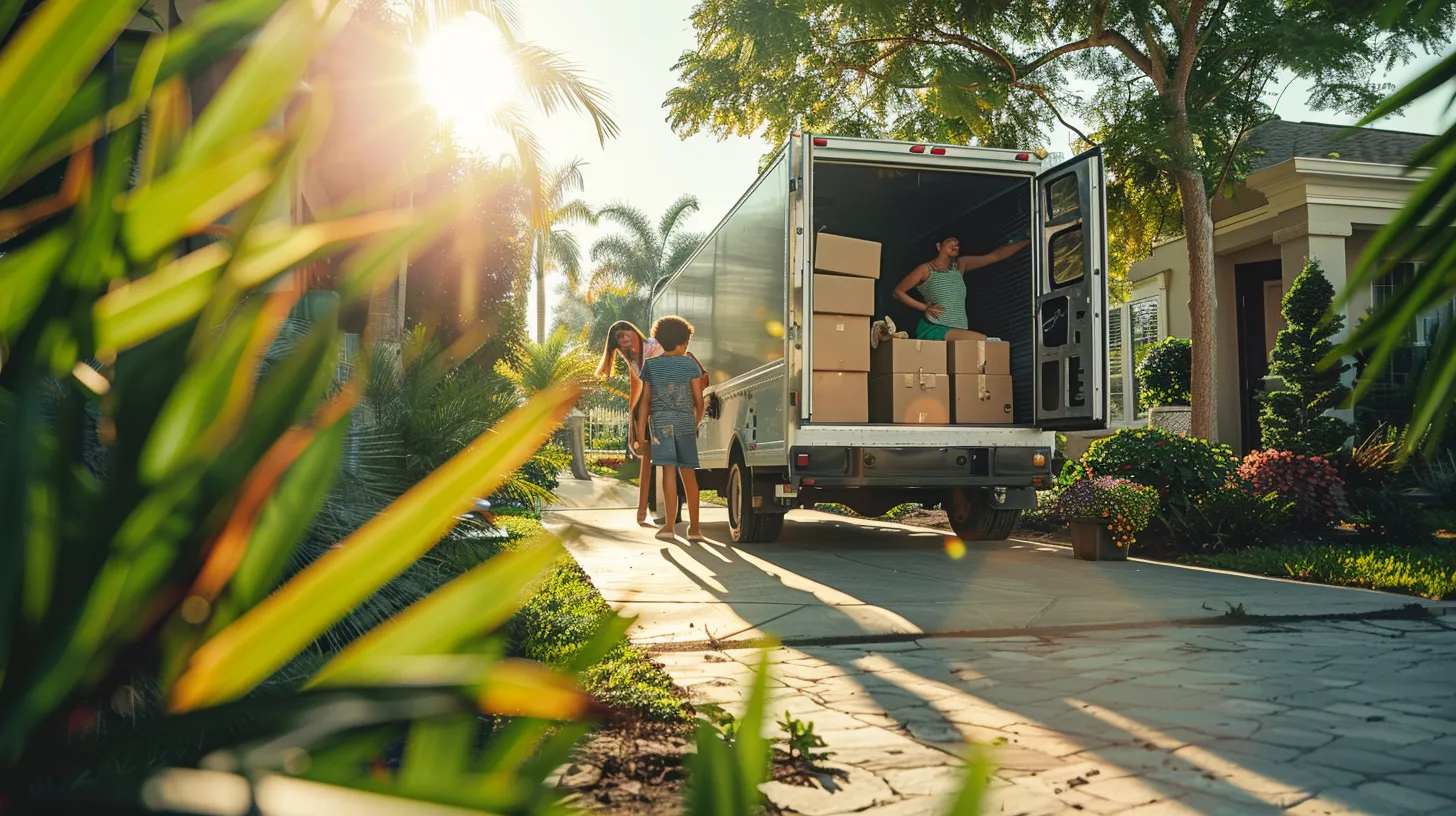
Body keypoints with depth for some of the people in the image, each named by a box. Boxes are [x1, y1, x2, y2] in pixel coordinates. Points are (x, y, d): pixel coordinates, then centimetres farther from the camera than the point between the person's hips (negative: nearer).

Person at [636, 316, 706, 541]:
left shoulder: (650, 365, 8)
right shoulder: (691, 365, 4)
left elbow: (645, 401, 6)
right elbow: (699, 401, 4)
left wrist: (641, 430, 6)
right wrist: (696, 424, 20)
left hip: (660, 421, 0)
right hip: (685, 422, 0)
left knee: (669, 471, -8)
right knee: (689, 474, 8)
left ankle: (670, 525, -17)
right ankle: (694, 527, 14)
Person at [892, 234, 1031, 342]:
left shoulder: (960, 265, 17)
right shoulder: (926, 269, 3)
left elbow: (996, 256, 15)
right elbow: (898, 292, 4)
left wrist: (1028, 242, 11)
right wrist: (924, 307, -4)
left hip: (958, 331, 6)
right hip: (934, 330, -6)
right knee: (984, 342, -25)